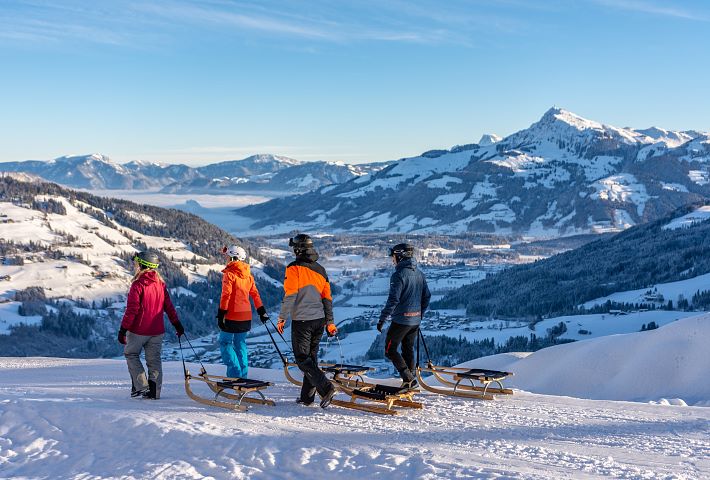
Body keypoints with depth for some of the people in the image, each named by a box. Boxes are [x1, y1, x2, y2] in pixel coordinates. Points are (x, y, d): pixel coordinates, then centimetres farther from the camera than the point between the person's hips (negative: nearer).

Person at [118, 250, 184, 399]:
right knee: (154, 360, 11)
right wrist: (177, 324, 17)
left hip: (138, 330, -5)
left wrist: (123, 329, -12)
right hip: (157, 331, 5)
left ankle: (141, 386, 3)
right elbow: (168, 306, 10)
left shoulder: (138, 285, -14)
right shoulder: (161, 284, 5)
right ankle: (154, 391, 9)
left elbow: (131, 310, -17)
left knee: (131, 354, 14)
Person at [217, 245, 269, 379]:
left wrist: (221, 314, -15)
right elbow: (255, 294, 12)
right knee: (240, 344, 14)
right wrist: (262, 311, 18)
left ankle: (235, 374, -7)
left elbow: (226, 295, -17)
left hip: (232, 316, -6)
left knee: (225, 342, 2)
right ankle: (242, 374, 14)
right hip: (246, 316, 6)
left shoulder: (229, 274, -11)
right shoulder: (248, 275, 9)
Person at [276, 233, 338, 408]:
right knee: (311, 357, 15)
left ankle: (326, 388, -14)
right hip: (319, 320, 6)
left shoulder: (294, 268, -9)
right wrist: (329, 322, 17)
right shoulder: (320, 269, 11)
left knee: (303, 359, 0)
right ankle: (307, 396, 17)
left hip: (301, 320, -6)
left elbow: (290, 295, -14)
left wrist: (282, 318, -5)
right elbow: (327, 298, 12)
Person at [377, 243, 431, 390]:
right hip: (415, 320, 8)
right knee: (408, 349, 18)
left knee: (390, 350, 3)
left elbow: (393, 300, -21)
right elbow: (427, 296, 13)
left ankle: (408, 379, -7)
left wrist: (382, 319, -17)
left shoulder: (399, 275, -16)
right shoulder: (419, 274, 8)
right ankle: (411, 380, 20)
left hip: (401, 319, -8)